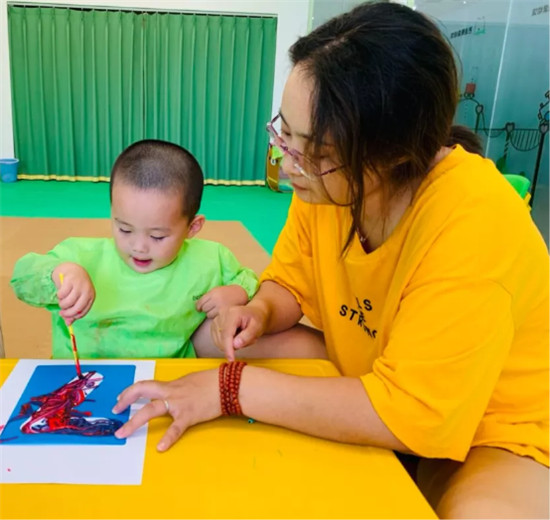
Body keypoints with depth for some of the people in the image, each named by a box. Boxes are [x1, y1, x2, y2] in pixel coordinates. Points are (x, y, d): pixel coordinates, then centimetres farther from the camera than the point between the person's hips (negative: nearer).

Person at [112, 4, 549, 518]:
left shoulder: (475, 222, -32)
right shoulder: (323, 182, -13)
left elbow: (410, 414, -31)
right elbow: (290, 281, 3)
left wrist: (231, 387, -29)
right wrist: (261, 311, -19)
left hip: (497, 433, -5)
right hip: (376, 386, 6)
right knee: (214, 339, -4)